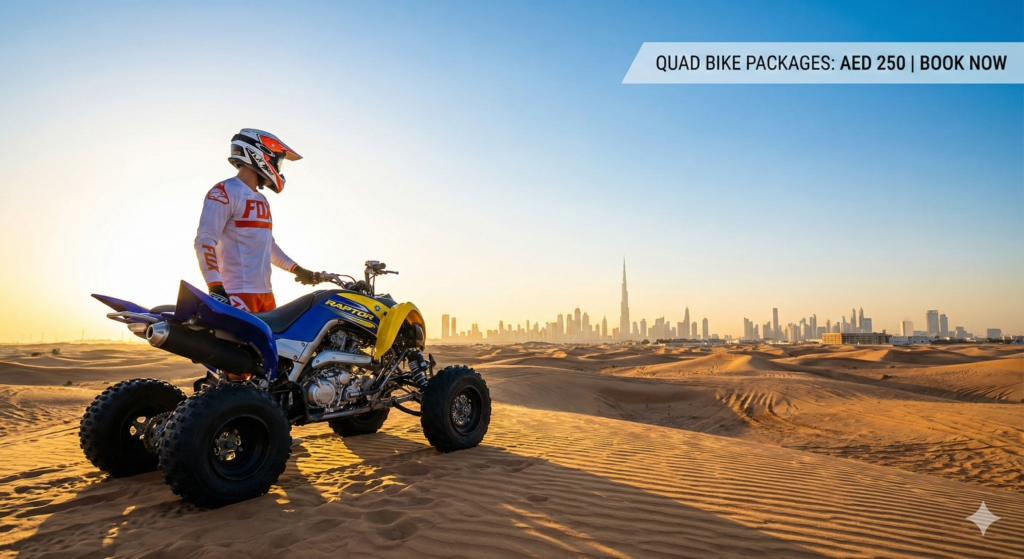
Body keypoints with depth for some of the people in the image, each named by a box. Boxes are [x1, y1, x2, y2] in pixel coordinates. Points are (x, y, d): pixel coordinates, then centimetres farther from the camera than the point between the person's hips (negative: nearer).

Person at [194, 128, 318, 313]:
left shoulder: (262, 201, 21)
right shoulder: (225, 191, -6)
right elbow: (204, 241, -15)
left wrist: (296, 269, 23)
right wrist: (215, 288, -23)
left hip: (265, 292, 9)